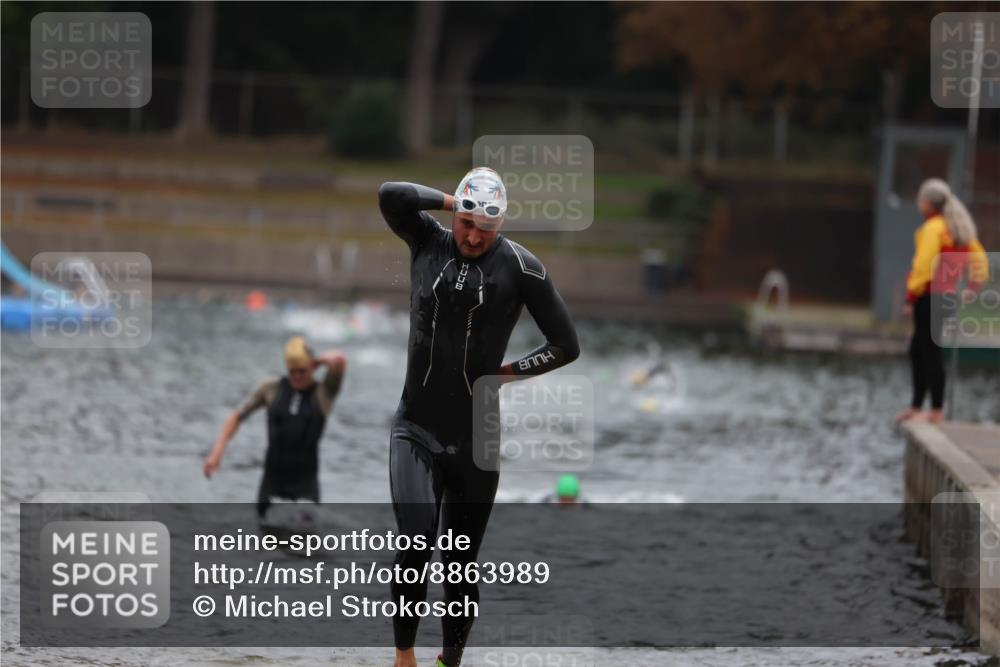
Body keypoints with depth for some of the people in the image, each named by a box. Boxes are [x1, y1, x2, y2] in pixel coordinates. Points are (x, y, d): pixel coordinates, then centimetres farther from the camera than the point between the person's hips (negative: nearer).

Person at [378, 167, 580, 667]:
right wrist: (453, 202, -7)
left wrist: (505, 372, -1)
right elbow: (389, 194, -15)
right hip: (415, 432, 0)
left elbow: (566, 346, 2)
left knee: (461, 564, 7)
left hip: (474, 441, 0)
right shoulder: (427, 242, 3)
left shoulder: (519, 266, -3)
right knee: (416, 537, -19)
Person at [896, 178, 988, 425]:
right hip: (949, 293, 10)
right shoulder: (960, 229, 14)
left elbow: (924, 264, -20)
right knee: (918, 351, 17)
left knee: (930, 352, -5)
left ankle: (936, 411, -3)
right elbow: (980, 259, 17)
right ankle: (916, 406, 20)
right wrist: (973, 287, 17)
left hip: (930, 294, -10)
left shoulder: (933, 228, -14)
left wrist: (912, 294, -16)